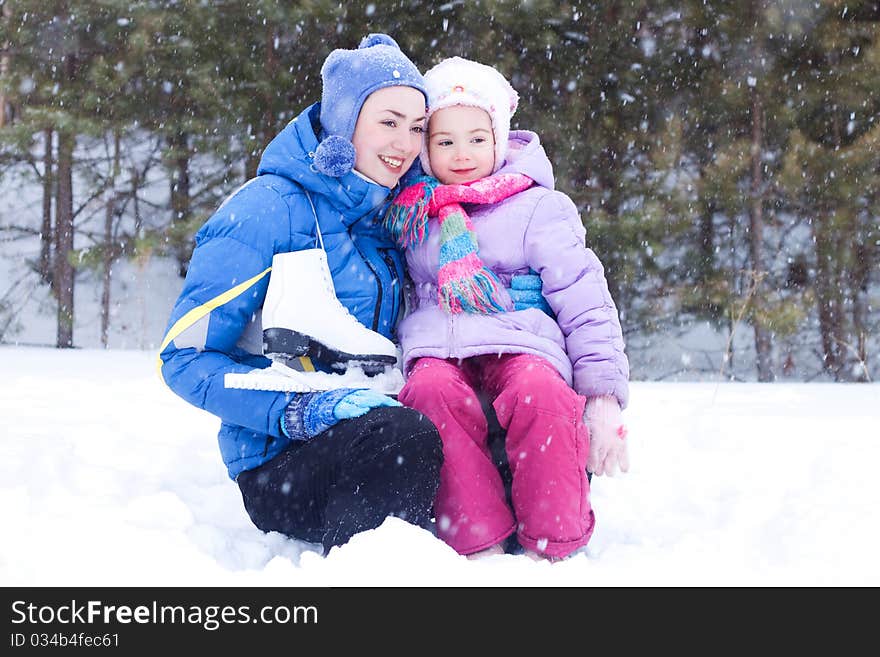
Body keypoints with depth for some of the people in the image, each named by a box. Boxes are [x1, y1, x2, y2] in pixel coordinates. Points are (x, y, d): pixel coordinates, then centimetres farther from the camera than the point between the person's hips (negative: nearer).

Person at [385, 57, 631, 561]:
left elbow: (586, 305, 3)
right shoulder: (410, 211, 19)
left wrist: (605, 396, -9)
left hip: (520, 346, -2)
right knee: (432, 390, -36)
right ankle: (478, 544, -31)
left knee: (542, 393, -38)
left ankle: (552, 547, -23)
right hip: (438, 351, 2)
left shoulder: (538, 208, 8)